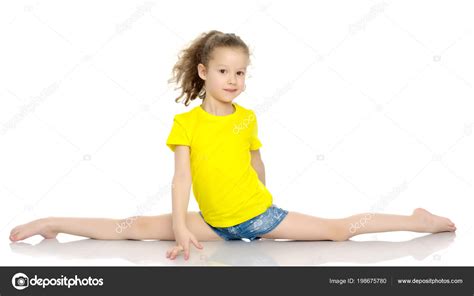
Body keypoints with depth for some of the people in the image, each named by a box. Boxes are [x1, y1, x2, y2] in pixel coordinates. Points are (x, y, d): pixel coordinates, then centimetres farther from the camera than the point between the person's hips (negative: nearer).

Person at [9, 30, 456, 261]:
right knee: (137, 227, -8)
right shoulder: (186, 123, -9)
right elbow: (181, 177, -16)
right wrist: (180, 227, -25)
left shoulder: (248, 118, -3)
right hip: (212, 223, -1)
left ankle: (419, 221, 8)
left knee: (339, 230, -4)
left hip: (260, 215, 1)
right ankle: (51, 224, 5)